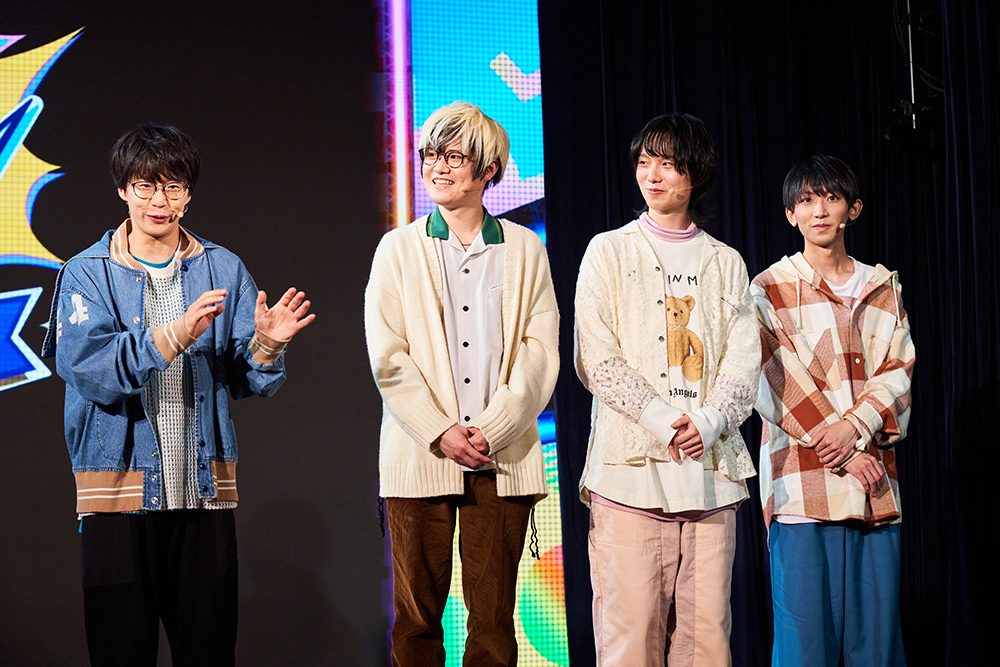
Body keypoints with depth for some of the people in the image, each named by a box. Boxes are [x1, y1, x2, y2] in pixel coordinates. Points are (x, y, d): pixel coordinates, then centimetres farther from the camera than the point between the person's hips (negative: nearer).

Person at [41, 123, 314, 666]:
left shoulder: (222, 270, 8)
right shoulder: (88, 274, 2)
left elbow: (248, 381, 4)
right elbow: (84, 367, -15)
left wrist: (265, 345, -18)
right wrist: (173, 337, -26)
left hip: (204, 491, 2)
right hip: (119, 491, -2)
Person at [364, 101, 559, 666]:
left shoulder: (525, 249, 10)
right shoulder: (399, 249, 8)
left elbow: (540, 350, 2)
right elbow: (388, 357, 0)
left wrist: (493, 428, -10)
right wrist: (440, 432, -10)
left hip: (502, 459, 1)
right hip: (421, 456, 0)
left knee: (494, 615, 1)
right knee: (417, 618, 1)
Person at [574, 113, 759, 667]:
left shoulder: (726, 263, 16)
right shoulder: (609, 252, 8)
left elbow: (743, 362, 8)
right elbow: (596, 360, -1)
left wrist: (707, 423, -10)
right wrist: (663, 420, -11)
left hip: (711, 468, 2)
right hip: (631, 465, -2)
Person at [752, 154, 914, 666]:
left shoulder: (883, 288, 18)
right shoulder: (770, 290, 7)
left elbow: (898, 372, 7)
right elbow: (776, 384, -4)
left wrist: (856, 427, -12)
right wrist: (847, 453, -11)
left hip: (875, 490, 3)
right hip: (804, 488, -3)